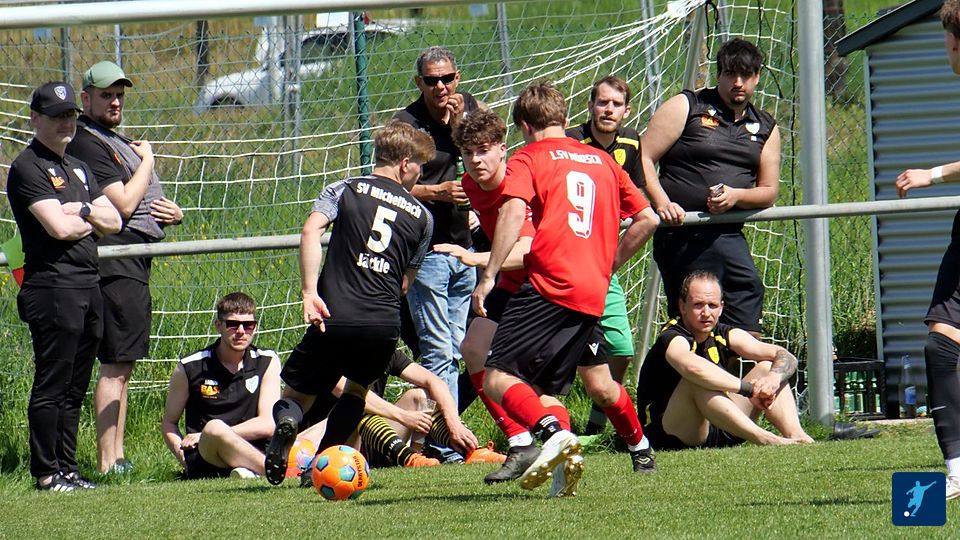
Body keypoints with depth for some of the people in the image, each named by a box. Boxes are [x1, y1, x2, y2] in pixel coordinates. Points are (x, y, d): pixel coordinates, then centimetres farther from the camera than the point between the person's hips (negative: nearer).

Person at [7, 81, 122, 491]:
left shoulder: (78, 169, 22)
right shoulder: (27, 168, -6)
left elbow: (114, 221, 15)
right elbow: (59, 227, -16)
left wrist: (83, 210, -4)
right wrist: (92, 221, 2)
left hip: (88, 287, 9)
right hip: (51, 286, -9)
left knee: (74, 388, 10)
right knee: (51, 385, -7)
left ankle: (67, 468, 15)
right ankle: (46, 472, -4)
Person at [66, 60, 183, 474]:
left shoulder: (117, 141, 21)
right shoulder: (86, 143, -11)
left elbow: (147, 201, 28)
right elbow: (124, 203, -18)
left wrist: (174, 213, 6)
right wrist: (146, 161, -4)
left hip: (136, 265, 11)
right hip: (115, 265, -11)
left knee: (123, 364, 12)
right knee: (115, 364, -11)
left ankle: (117, 457, 16)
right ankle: (107, 463, -12)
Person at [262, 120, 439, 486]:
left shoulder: (345, 190, 9)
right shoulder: (421, 216, 15)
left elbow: (311, 231, -10)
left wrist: (309, 292, -14)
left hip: (335, 317, -2)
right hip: (386, 323, 2)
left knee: (297, 394, 10)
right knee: (357, 388, 28)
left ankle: (286, 420, -26)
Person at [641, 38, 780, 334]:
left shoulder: (765, 128, 17)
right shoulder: (686, 107, 3)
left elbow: (768, 191, 16)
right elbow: (644, 157, -1)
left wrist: (735, 196, -6)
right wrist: (661, 202, -16)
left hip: (730, 233, 5)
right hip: (682, 233, -5)